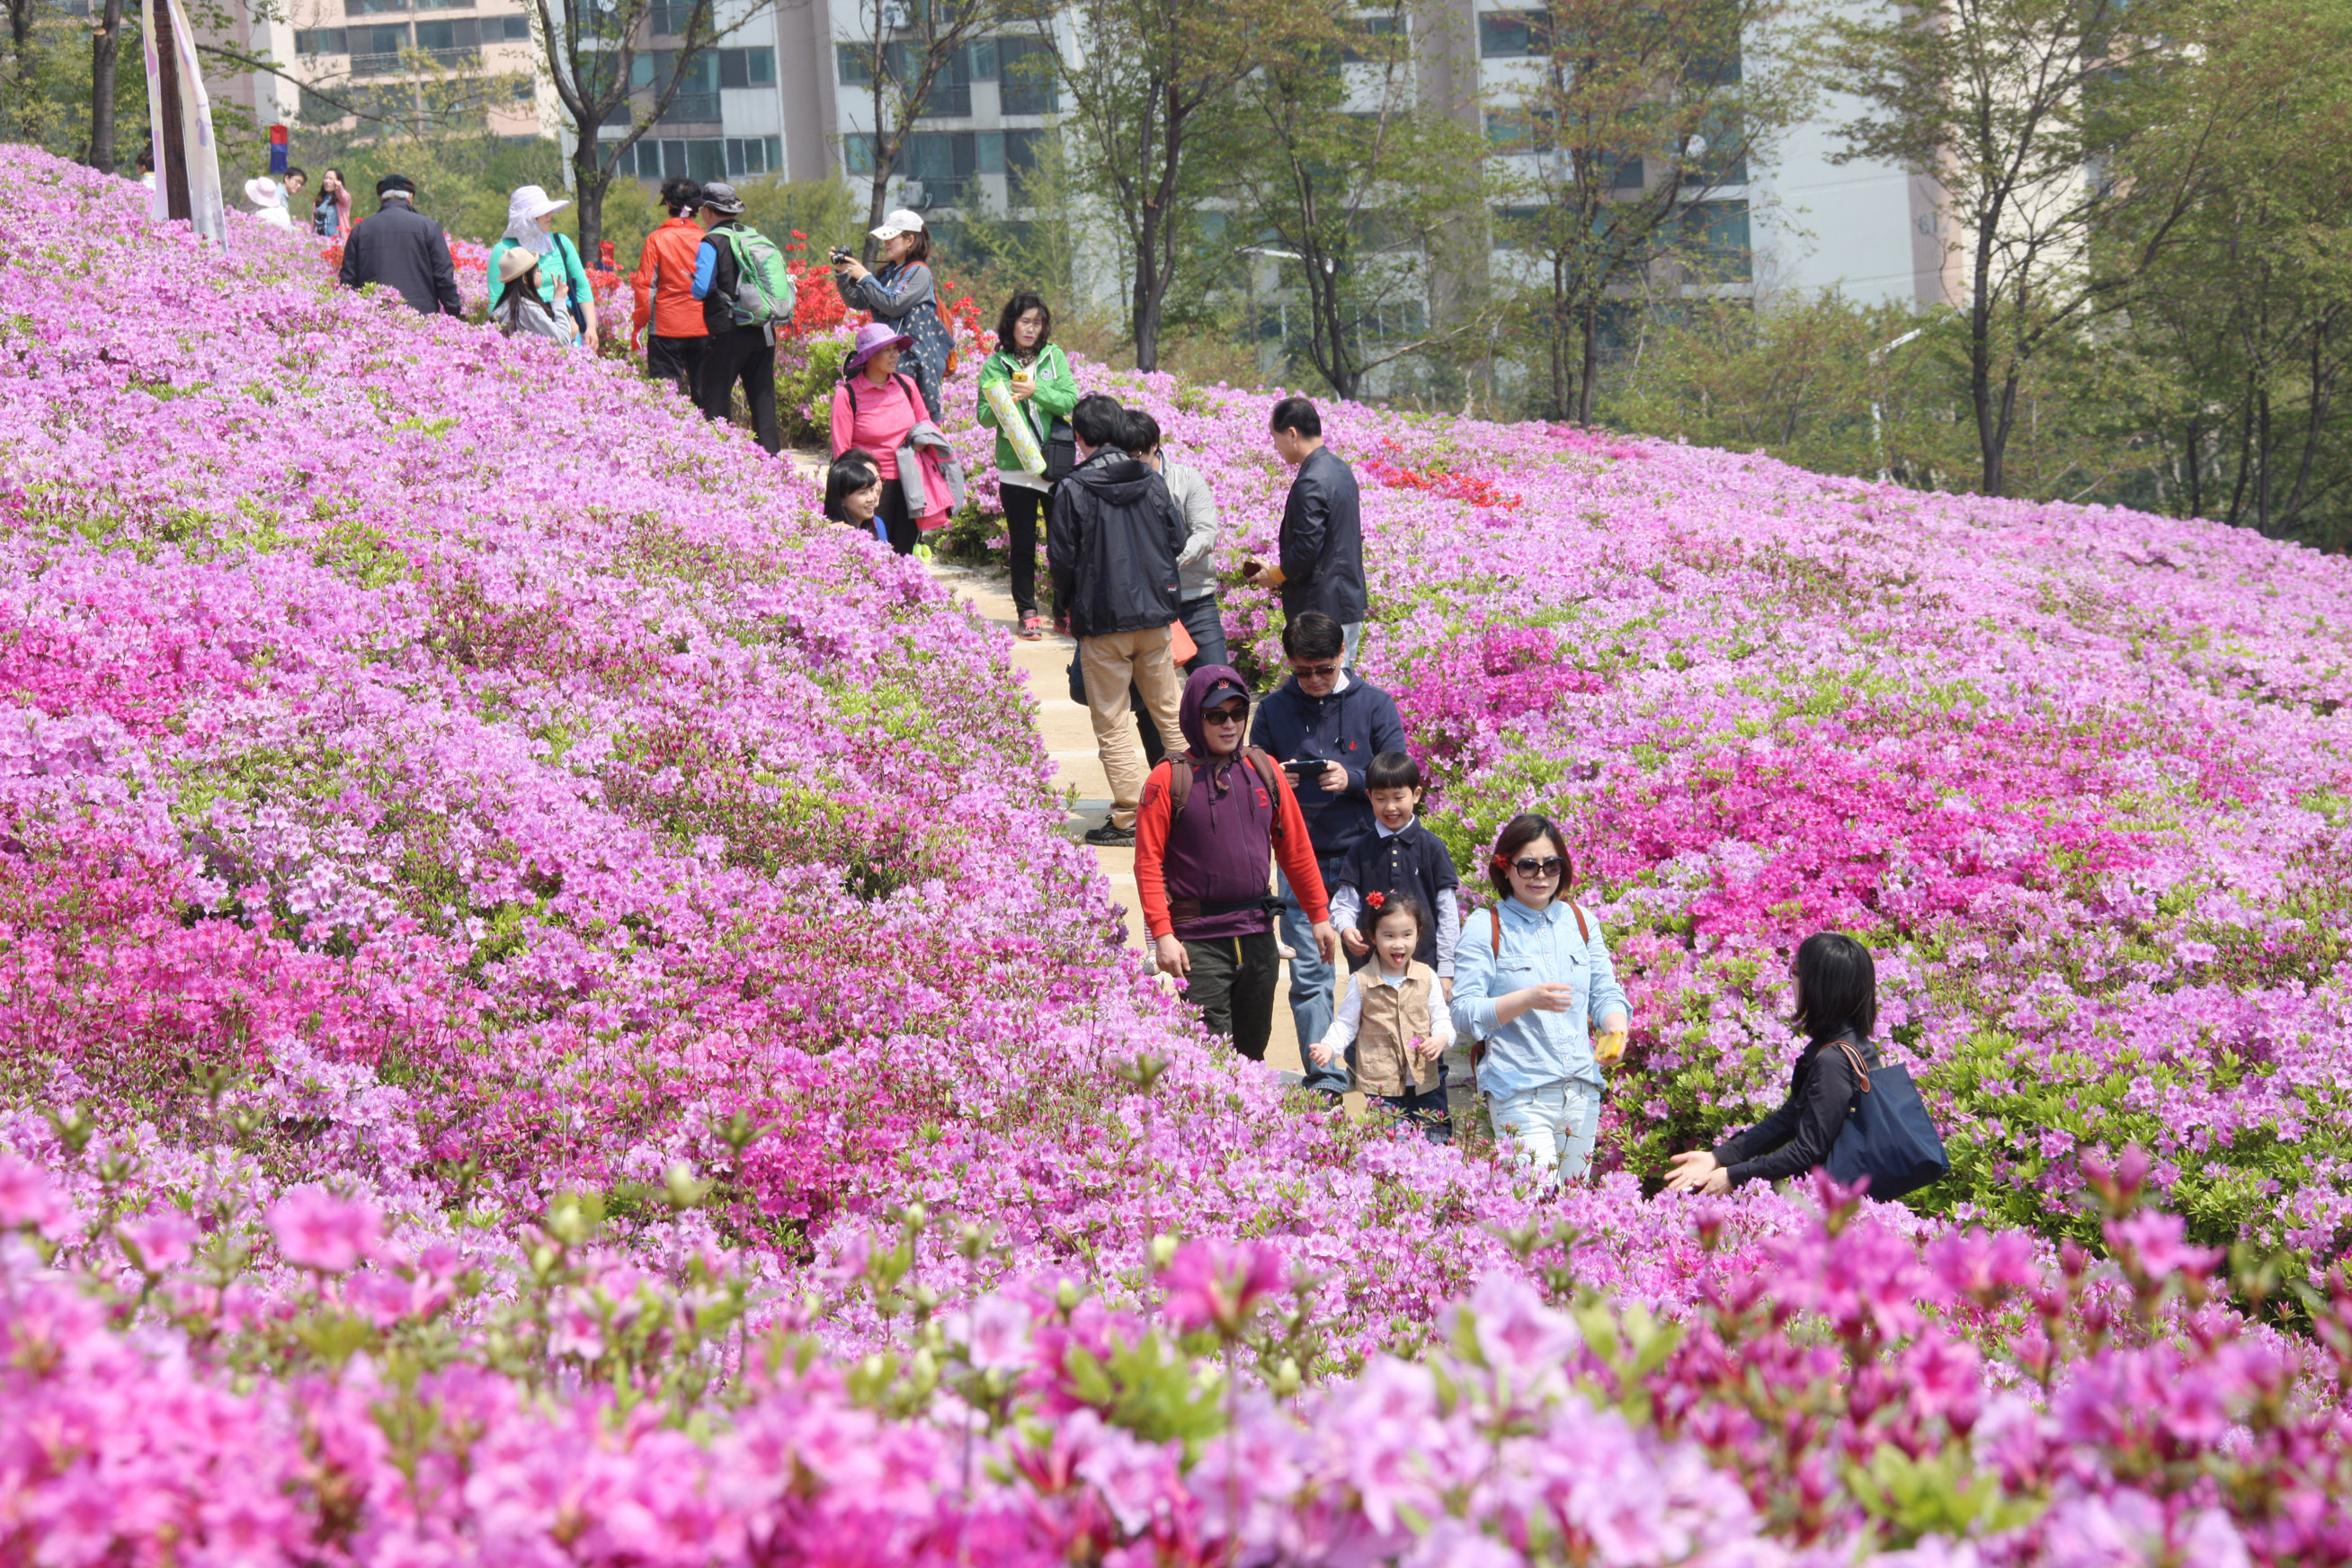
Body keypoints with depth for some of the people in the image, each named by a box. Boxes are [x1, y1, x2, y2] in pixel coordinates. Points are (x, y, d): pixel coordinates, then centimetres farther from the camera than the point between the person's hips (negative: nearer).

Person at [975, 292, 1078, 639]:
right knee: (1023, 545, 6)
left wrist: (1036, 392, -18)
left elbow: (1070, 401, -5)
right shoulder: (996, 364, 1)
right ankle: (1027, 611, 15)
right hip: (1015, 466, -1)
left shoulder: (1054, 356, 4)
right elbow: (985, 416, -2)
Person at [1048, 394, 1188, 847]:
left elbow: (1061, 559, -10)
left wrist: (1066, 605, 8)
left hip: (1101, 621, -4)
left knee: (1112, 722, 4)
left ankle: (1129, 817, 3)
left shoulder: (1072, 490, -12)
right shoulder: (1151, 482, 1)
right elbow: (1177, 540, 7)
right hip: (1154, 615, 4)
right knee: (1169, 710, 16)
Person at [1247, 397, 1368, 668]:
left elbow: (1306, 550, -21)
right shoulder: (1341, 470, 12)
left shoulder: (1310, 483, -18)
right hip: (1351, 602, 10)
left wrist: (1273, 576, -3)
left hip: (1322, 608, -10)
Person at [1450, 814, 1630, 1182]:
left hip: (1582, 1089, 5)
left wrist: (1615, 1028, -11)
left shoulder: (1580, 922, 12)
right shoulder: (1485, 931, -4)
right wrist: (1528, 999, -25)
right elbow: (1464, 1013, -10)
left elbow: (1605, 993, 12)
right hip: (1519, 1093, -5)